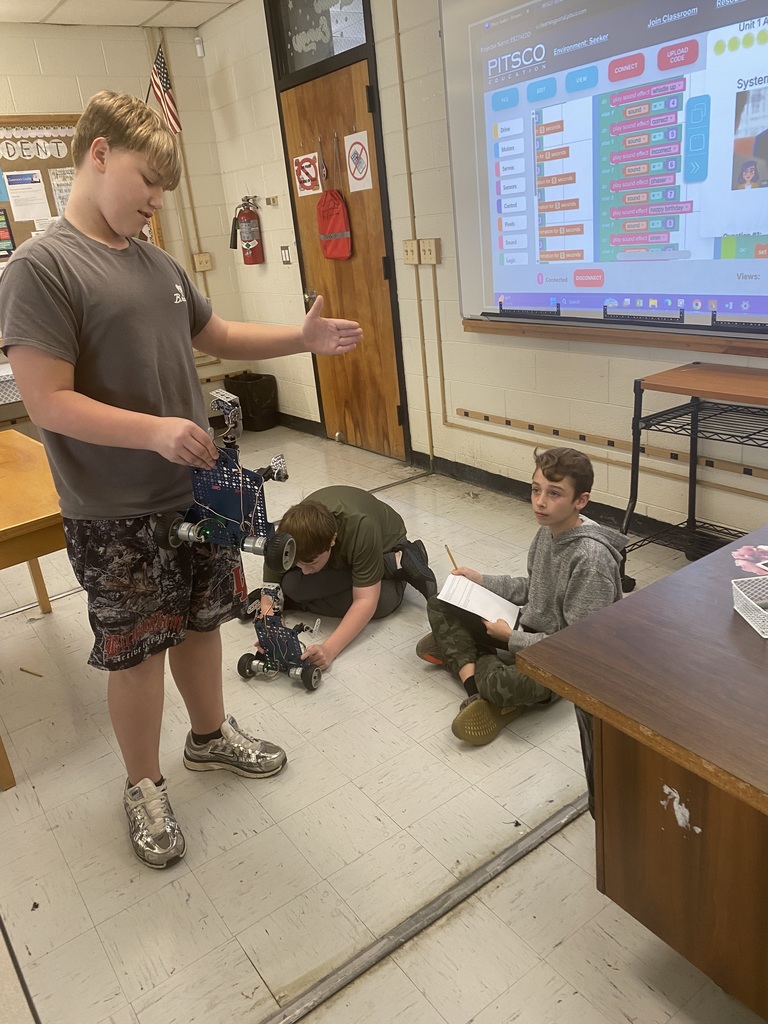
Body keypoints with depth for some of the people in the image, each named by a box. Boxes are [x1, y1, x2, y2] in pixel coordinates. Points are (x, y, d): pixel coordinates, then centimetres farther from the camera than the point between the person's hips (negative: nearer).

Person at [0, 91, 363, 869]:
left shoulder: (156, 262, 8)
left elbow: (219, 336, 19)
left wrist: (305, 338, 7)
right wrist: (154, 431, -31)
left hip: (195, 490, 7)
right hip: (116, 514, -6)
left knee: (200, 620, 20)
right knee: (136, 651, 8)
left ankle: (210, 736, 44)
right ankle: (144, 785, 32)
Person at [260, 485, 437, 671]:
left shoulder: (361, 528, -42)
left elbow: (366, 600, -41)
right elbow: (269, 600, -24)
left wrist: (329, 649, -52)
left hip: (385, 544, -5)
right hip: (342, 558, 5)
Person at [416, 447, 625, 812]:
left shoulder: (591, 558, -28)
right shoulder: (547, 530, -2)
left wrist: (512, 639, -19)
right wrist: (481, 581, 6)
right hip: (528, 630, 9)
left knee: (503, 684, -39)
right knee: (440, 605, 3)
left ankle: (458, 651, -8)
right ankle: (473, 678, -12)